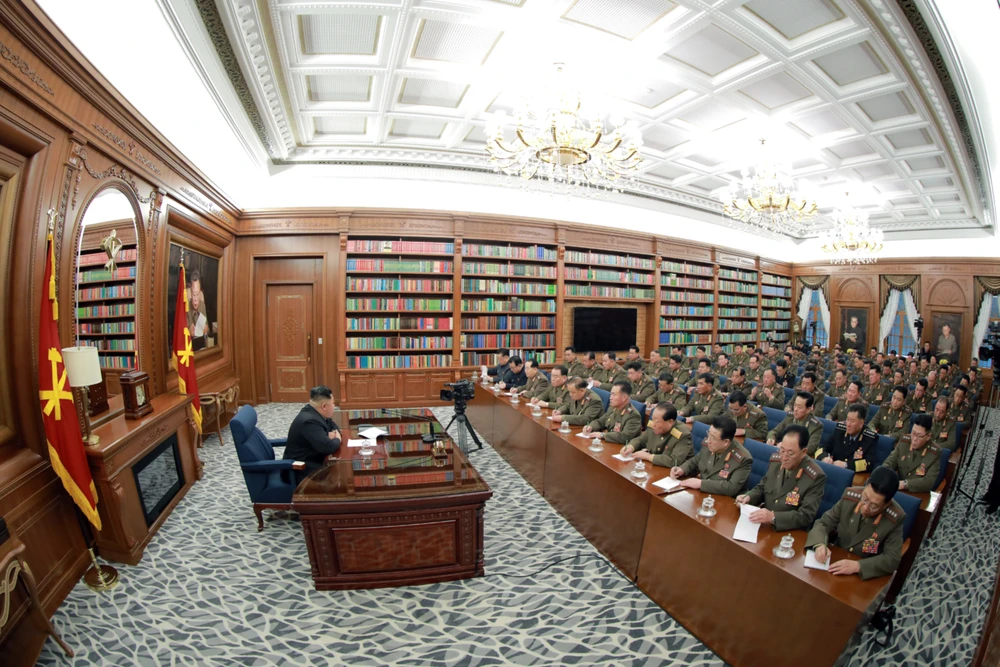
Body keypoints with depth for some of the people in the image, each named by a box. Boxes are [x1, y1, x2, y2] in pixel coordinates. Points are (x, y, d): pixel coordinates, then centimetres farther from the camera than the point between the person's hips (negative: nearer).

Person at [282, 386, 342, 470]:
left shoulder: (317, 413, 2)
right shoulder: (310, 421, -25)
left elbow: (335, 428, 17)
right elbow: (328, 447, -32)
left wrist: (334, 434, -5)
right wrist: (337, 439, -11)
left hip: (314, 459, 9)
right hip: (303, 468, -9)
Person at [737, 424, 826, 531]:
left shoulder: (816, 477, -16)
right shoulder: (775, 460, -1)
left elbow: (806, 516, -20)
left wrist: (773, 517, -33)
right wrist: (748, 497, -9)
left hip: (790, 533, -5)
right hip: (762, 524, 5)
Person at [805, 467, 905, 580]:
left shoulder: (895, 518, -15)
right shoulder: (851, 495, -9)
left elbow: (892, 559, -14)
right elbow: (823, 523, -3)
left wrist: (857, 566, -27)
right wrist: (820, 544, -21)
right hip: (835, 561, 2)